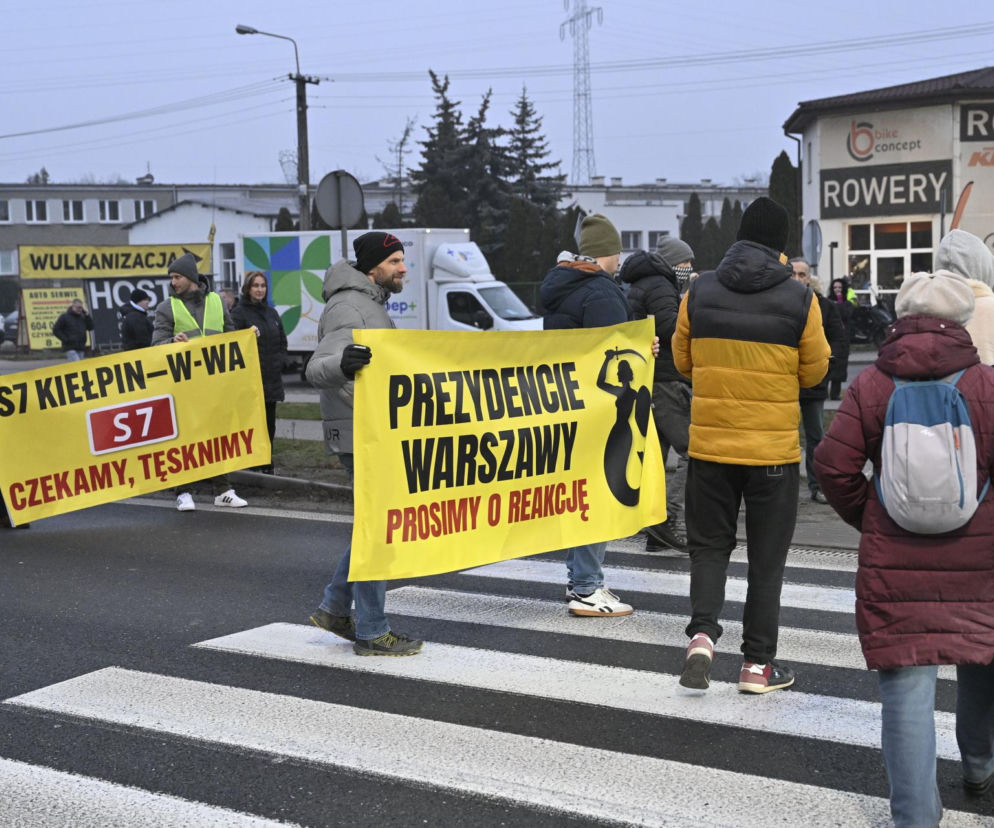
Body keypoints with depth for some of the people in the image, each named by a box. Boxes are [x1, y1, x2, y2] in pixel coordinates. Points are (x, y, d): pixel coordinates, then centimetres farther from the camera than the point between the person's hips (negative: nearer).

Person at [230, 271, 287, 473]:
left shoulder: (271, 312, 14)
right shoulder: (239, 312, -5)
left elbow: (282, 341, 17)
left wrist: (278, 362, 5)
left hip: (272, 378, 6)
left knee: (269, 422, 10)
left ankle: (267, 466, 19)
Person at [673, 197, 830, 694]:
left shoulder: (698, 293, -2)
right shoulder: (799, 299, -8)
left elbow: (683, 361, 7)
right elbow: (815, 371, 0)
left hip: (709, 443, 2)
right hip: (774, 448, -2)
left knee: (708, 544, 16)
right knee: (766, 556, 9)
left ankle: (702, 632, -4)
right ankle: (758, 663, 14)